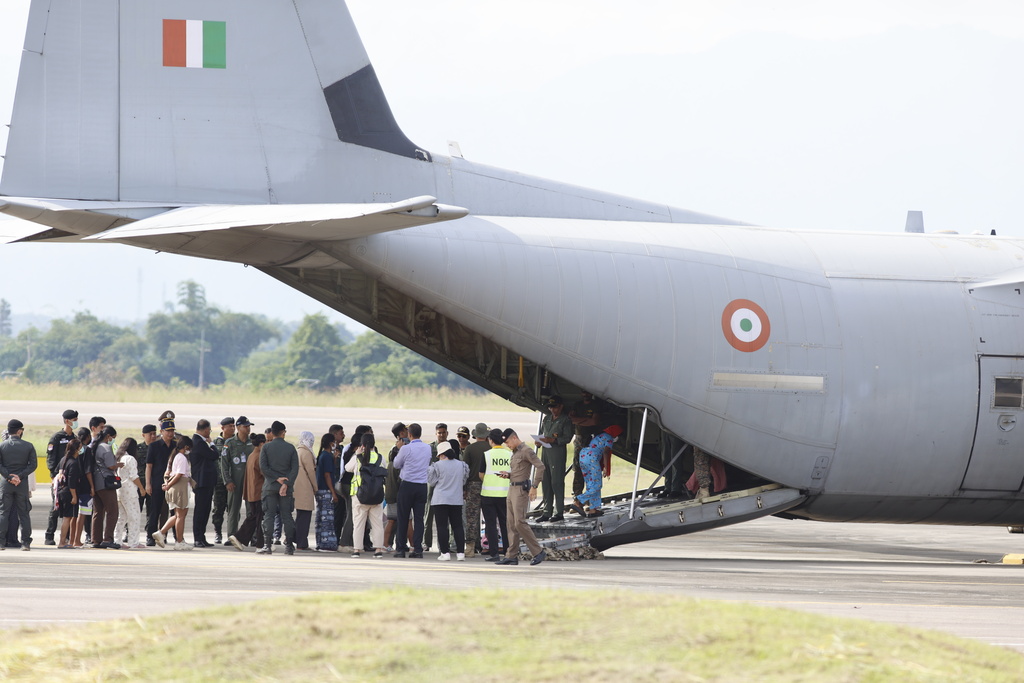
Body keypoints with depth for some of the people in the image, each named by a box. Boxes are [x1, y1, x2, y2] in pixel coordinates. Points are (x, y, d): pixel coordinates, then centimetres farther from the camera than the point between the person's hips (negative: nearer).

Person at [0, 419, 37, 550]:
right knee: (23, 513, 6)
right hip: (23, 484, 0)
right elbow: (33, 464, -4)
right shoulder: (28, 446, 0)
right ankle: (26, 542, 3)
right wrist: (20, 476, -8)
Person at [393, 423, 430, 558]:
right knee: (419, 518, 4)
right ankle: (418, 548, -1)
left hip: (407, 486, -3)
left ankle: (401, 548, 5)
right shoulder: (427, 448, 3)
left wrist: (398, 450, 17)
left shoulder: (406, 449, -11)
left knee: (403, 518, 5)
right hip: (422, 485, 3)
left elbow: (397, 464, 2)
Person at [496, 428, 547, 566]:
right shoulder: (515, 452, 18)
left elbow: (540, 466, -19)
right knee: (512, 524, 7)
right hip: (512, 488, 10)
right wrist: (508, 475, 6)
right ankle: (512, 556, 7)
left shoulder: (526, 451, -10)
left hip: (521, 489, -10)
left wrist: (534, 487, -21)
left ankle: (538, 552, -10)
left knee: (520, 522, -15)